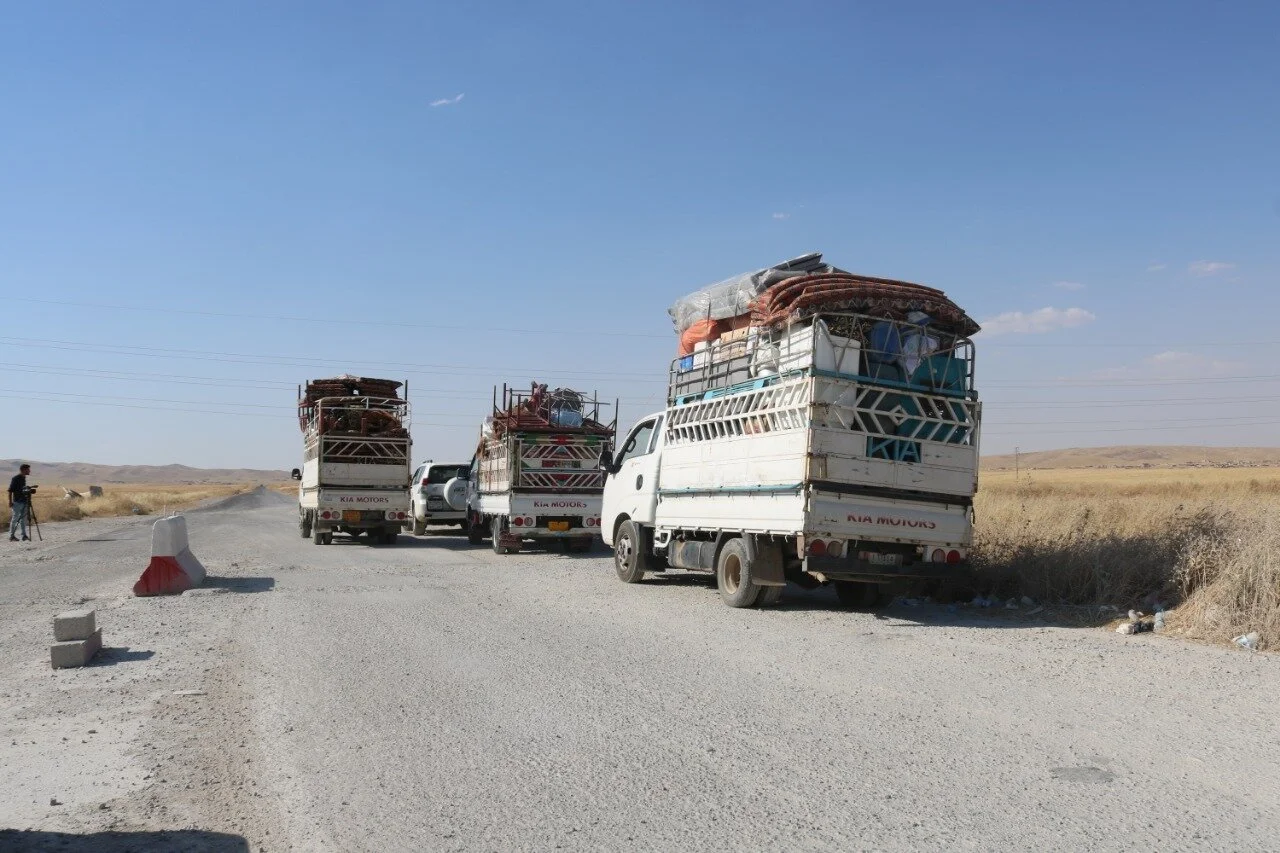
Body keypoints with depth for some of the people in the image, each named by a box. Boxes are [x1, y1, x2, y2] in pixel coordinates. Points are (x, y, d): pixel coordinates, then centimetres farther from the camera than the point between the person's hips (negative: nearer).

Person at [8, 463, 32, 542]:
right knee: (15, 519, -2)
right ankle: (11, 536, 5)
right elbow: (10, 491, -11)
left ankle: (24, 536, 10)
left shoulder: (24, 478, 11)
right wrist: (10, 502, -14)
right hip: (17, 502, -7)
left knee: (23, 519, 8)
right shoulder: (15, 478, -11)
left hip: (24, 502, 7)